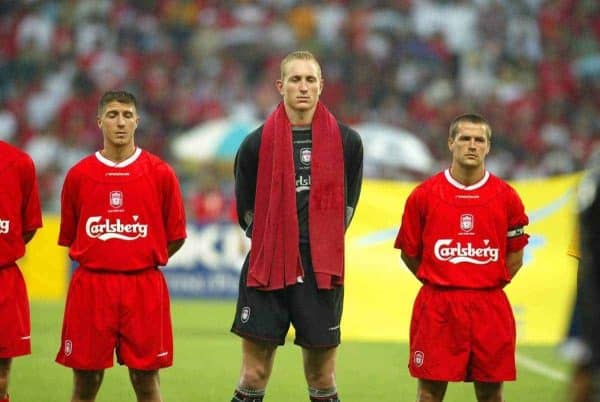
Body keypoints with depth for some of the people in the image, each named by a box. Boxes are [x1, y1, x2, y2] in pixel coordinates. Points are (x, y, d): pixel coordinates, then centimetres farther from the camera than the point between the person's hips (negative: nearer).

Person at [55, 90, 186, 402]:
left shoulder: (160, 173, 2)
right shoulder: (78, 175, 4)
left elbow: (176, 237, 8)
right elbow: (69, 238, 12)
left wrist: (146, 262, 6)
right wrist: (99, 262, 7)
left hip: (144, 288, -1)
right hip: (90, 289, 1)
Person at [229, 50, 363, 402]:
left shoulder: (347, 142, 3)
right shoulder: (258, 143, 1)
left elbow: (347, 202, 13)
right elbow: (246, 206, 11)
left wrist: (325, 240, 9)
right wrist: (270, 241, 8)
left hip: (323, 269, 1)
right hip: (267, 266, -1)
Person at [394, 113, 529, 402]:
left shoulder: (506, 197, 4)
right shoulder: (424, 194, 1)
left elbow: (515, 256, 11)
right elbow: (408, 252, 9)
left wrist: (489, 286, 5)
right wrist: (438, 282, 5)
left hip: (490, 308, 1)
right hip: (437, 309, -1)